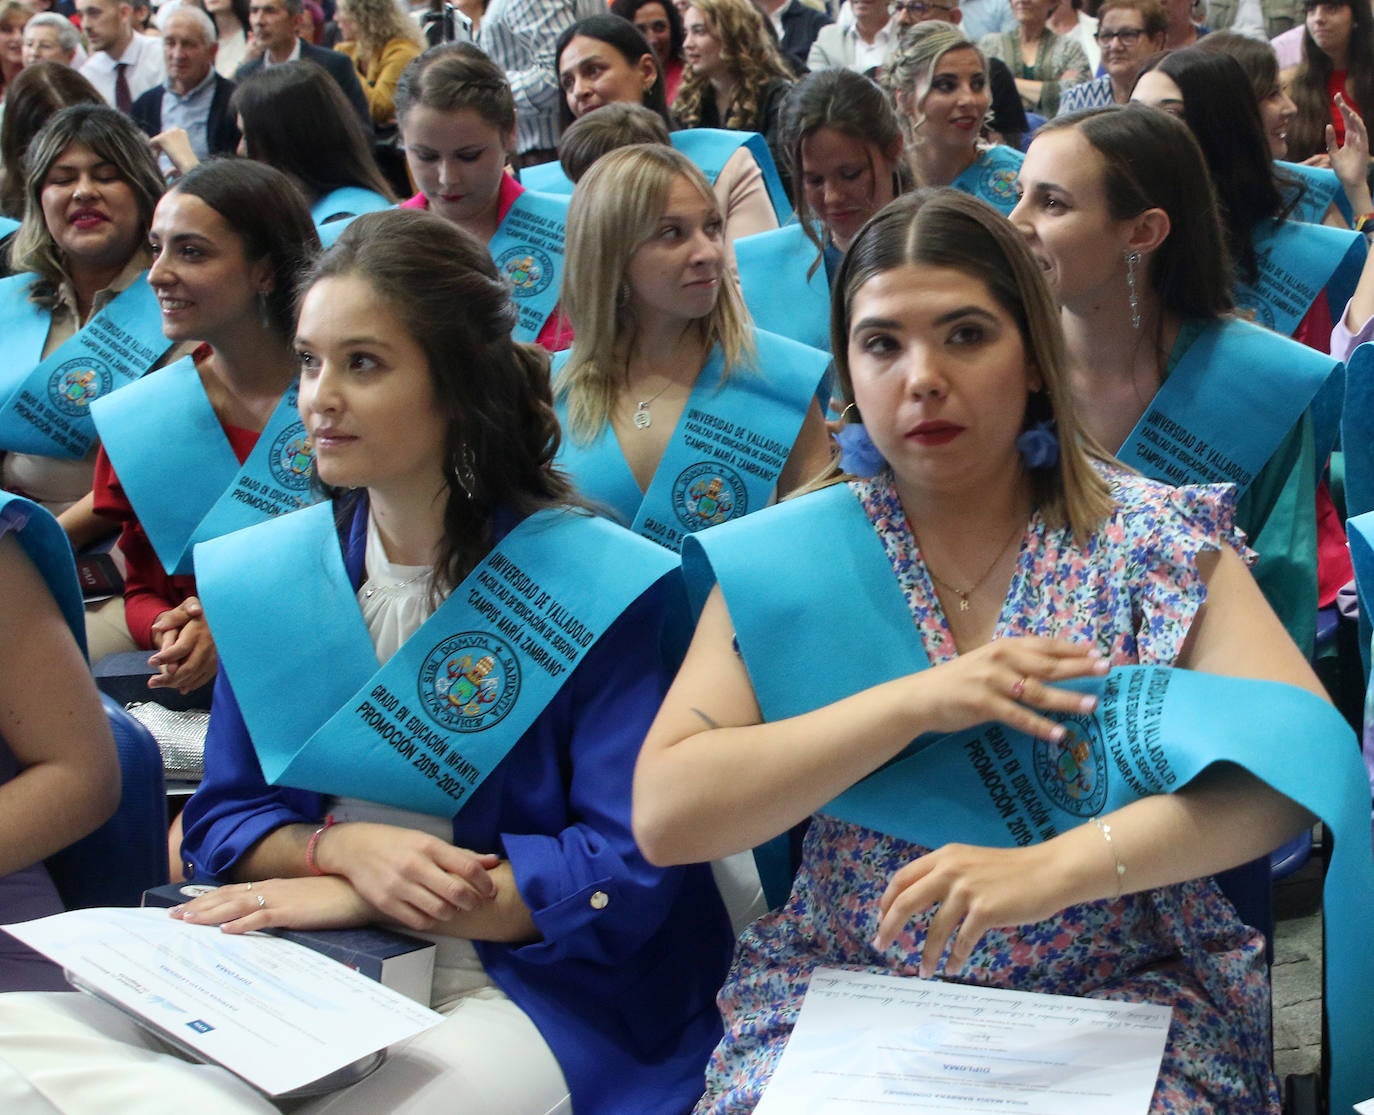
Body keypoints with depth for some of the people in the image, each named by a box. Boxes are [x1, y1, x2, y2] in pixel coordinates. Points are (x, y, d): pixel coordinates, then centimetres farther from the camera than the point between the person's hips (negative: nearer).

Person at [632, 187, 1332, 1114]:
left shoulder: (1151, 541, -2)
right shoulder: (780, 566, 1)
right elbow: (664, 818, -8)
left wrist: (1055, 867, -26)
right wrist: (914, 702, -17)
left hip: (1120, 998, 0)